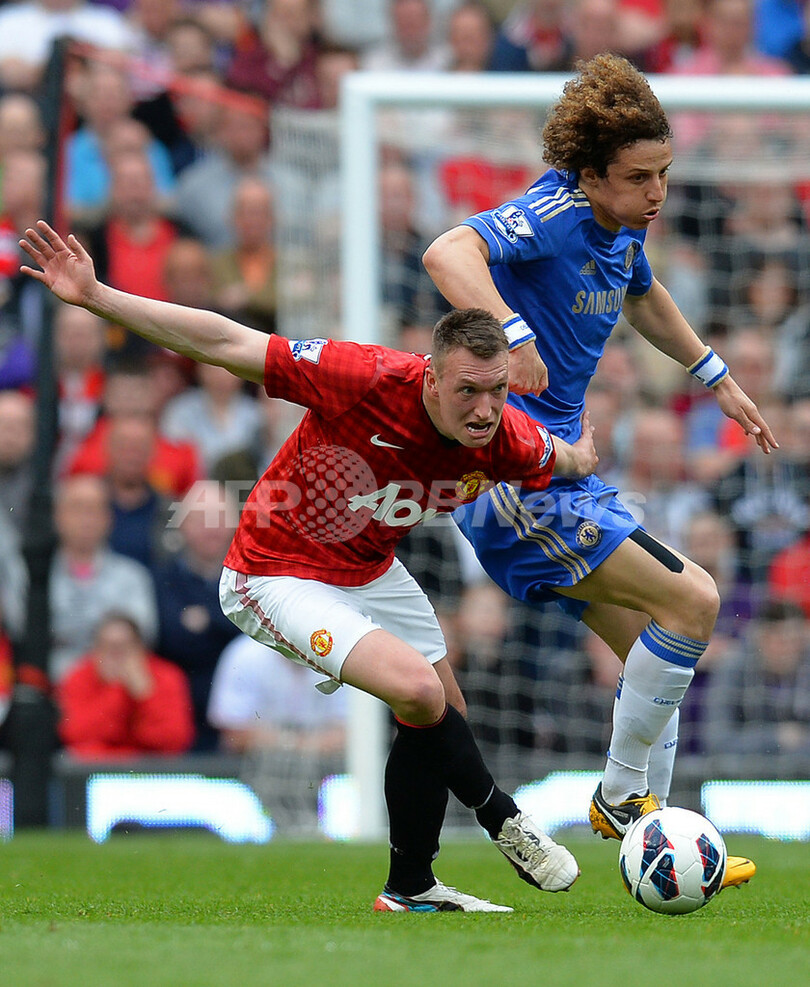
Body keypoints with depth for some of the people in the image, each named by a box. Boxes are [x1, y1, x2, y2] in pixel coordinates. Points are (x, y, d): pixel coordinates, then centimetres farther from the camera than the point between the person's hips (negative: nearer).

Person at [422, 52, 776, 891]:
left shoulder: (622, 227, 9)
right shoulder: (556, 214, -19)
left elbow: (643, 297, 33)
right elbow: (447, 253, -37)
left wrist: (716, 378, 36)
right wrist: (512, 332, -52)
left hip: (554, 470, 10)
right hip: (514, 475, -10)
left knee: (653, 650, 13)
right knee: (691, 601, -15)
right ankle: (622, 795, -2)